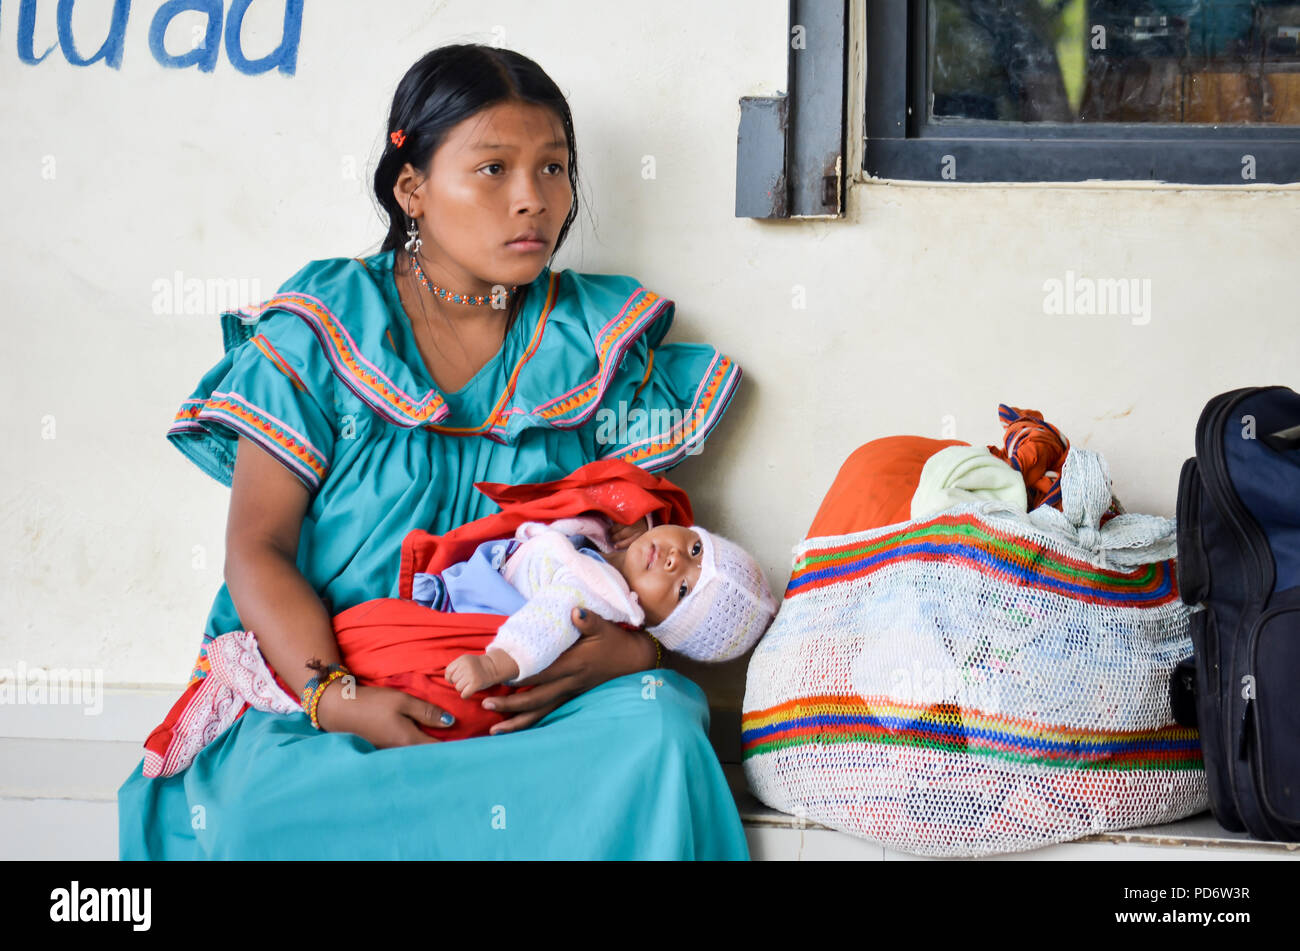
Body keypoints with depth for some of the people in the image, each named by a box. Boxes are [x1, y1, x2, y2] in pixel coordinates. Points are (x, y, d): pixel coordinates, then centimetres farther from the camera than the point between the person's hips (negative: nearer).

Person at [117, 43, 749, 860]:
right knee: (256, 802, -34)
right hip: (330, 674, -2)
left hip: (535, 697, 2)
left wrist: (632, 647, -16)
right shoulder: (319, 333, 3)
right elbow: (258, 551, -2)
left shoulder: (601, 342, 10)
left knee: (659, 733, -31)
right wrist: (332, 698, -20)